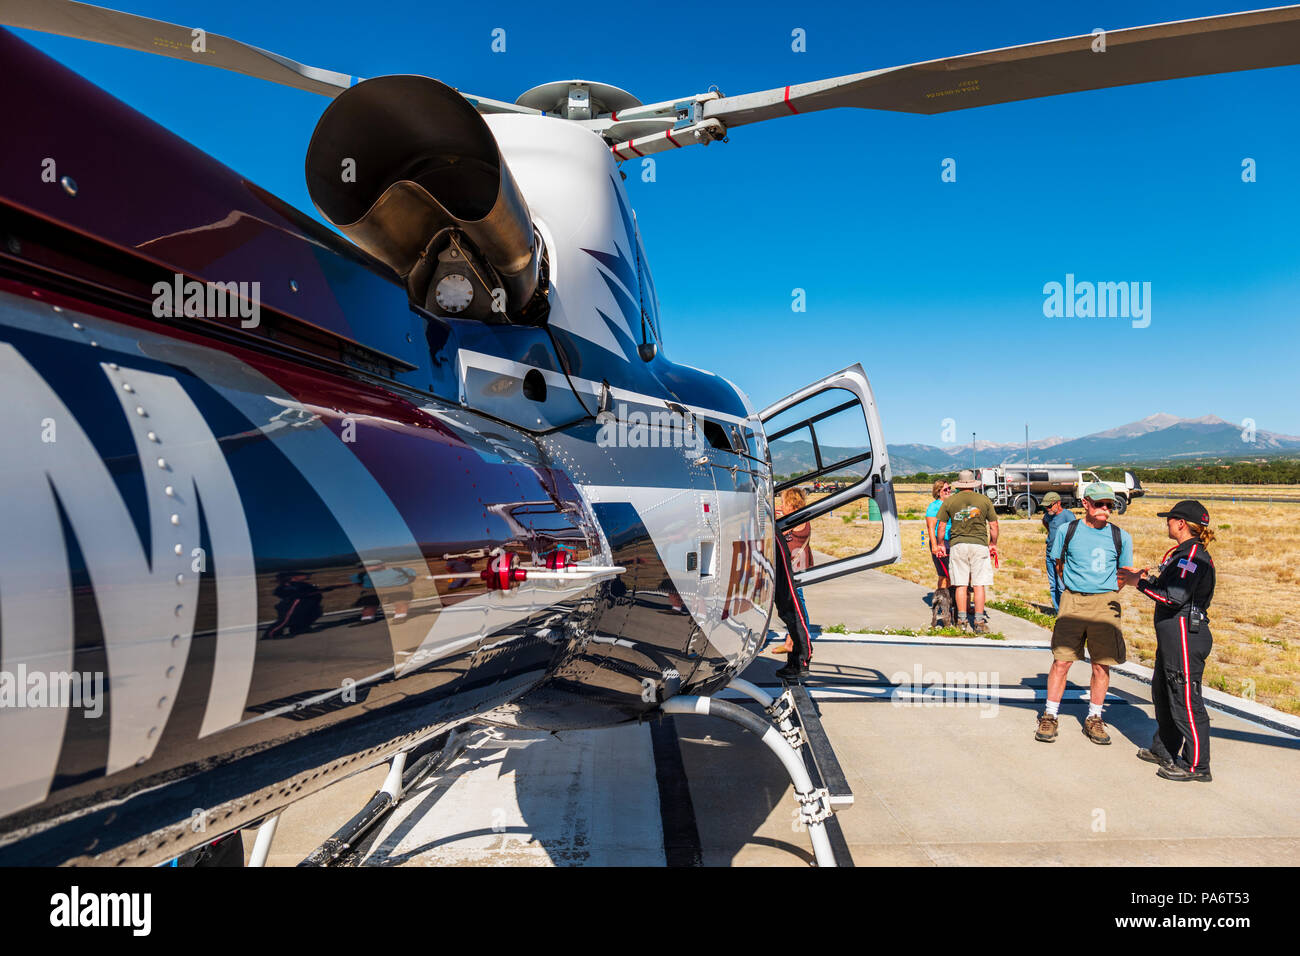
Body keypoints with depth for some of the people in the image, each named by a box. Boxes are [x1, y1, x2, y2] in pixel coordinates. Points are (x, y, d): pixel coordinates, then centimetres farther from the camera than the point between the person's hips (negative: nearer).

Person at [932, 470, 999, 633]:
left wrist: (940, 544, 18)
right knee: (979, 585, 2)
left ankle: (962, 621, 7)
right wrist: (993, 544, 19)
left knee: (961, 585, 6)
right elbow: (994, 525, 6)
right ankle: (979, 622, 2)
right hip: (979, 544, -1)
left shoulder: (949, 501, 5)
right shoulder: (984, 500, 5)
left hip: (958, 545, 1)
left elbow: (940, 525, 6)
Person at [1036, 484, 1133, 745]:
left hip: (1105, 604, 1)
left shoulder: (1121, 537, 4)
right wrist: (1075, 588, 9)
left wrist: (1108, 595, 10)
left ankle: (1093, 719, 20)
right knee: (1061, 661, -3)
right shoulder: (1066, 531, 1)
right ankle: (1049, 717, 10)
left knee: (1102, 665, 4)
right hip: (1073, 600, -1)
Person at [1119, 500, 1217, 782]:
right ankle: (1165, 751, 33)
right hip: (1172, 634, 11)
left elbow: (1175, 596, -25)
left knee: (1185, 699, -4)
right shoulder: (1180, 553, 14)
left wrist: (1141, 584, -14)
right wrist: (1148, 578, 9)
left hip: (1186, 636, -11)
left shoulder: (1194, 555, -18)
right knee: (1163, 693, 20)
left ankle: (1196, 765, 6)